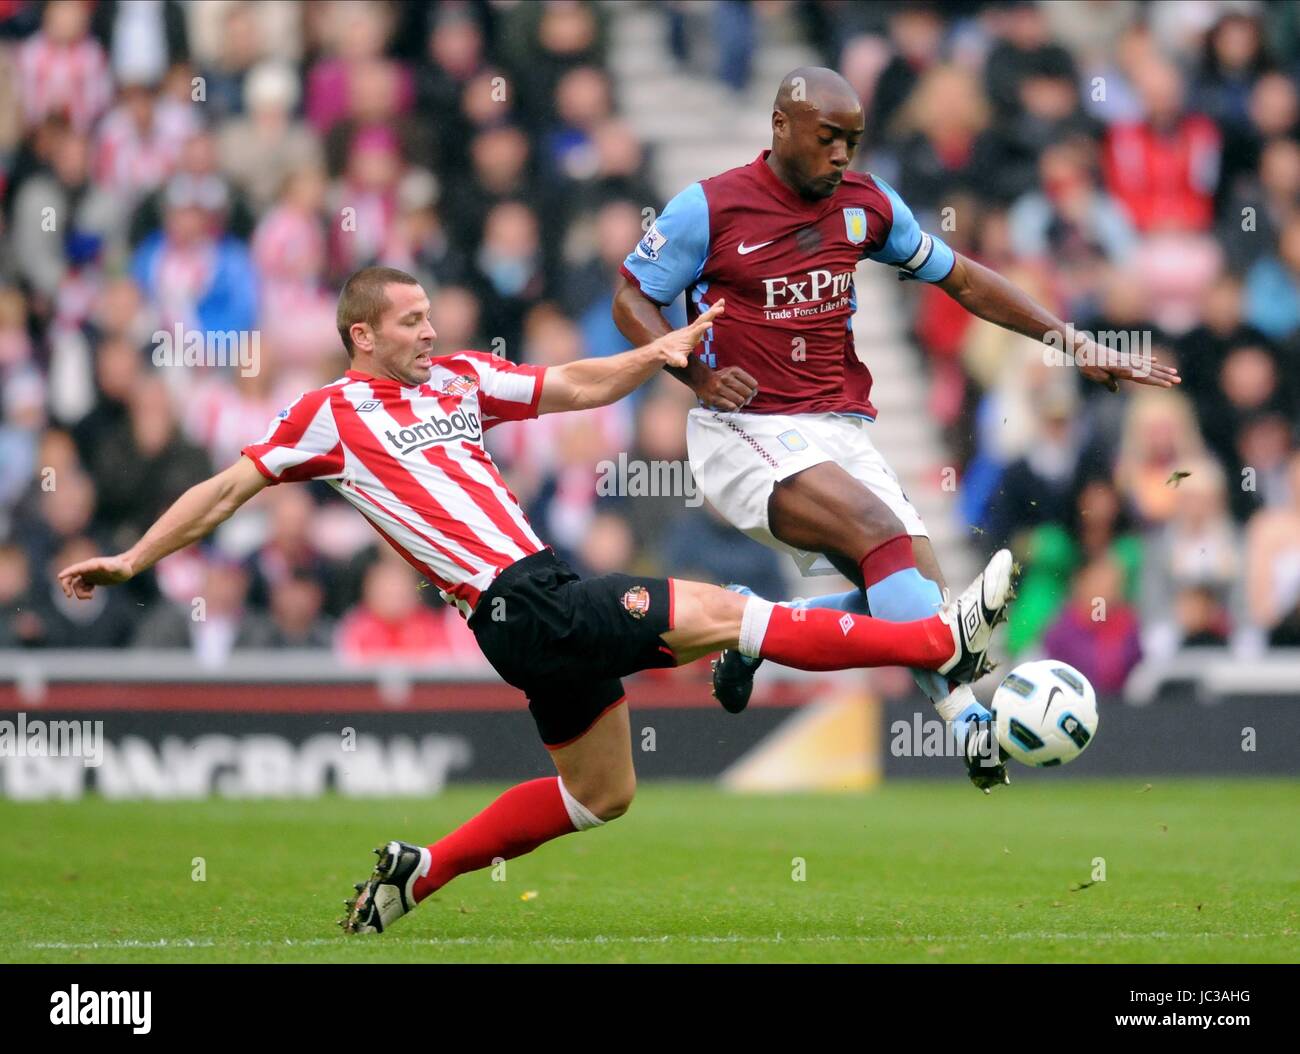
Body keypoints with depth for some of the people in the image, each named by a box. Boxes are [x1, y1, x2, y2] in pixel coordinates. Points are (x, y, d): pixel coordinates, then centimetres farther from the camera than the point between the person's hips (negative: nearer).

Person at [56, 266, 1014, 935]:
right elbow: (230, 488, 2)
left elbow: (577, 387, 18)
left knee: (600, 792, 17)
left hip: (546, 596, 8)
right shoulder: (333, 415, -2)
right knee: (721, 612, -12)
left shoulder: (457, 379, 16)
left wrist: (658, 353, 2)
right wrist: (133, 560, -2)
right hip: (522, 605, -8)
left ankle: (420, 872, 21)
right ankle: (945, 643, -11)